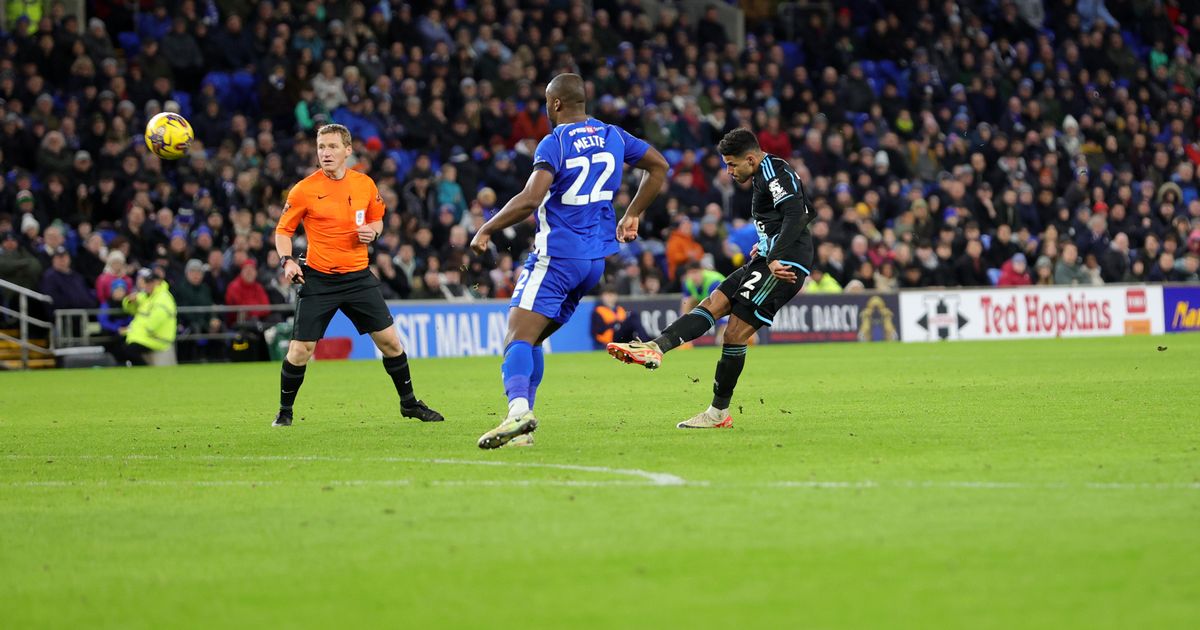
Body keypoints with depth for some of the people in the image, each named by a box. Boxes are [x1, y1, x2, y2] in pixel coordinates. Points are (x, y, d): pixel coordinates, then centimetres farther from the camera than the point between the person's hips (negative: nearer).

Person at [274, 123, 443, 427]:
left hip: (358, 276, 3)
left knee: (390, 341, 3)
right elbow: (283, 230, 2)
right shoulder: (304, 190, -7)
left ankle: (409, 403, 20)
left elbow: (377, 219, 19)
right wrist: (287, 260, -15)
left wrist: (372, 231, -4)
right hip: (318, 279, -3)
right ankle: (284, 411, 13)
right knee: (300, 350, -6)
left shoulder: (365, 184, 3)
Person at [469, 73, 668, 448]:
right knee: (532, 339, 14)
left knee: (518, 338, -16)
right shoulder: (612, 136, 10)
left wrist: (486, 230, -13)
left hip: (557, 256, -7)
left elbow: (530, 199, -23)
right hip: (598, 256, 7)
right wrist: (633, 215, 27)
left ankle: (518, 408, -41)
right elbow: (659, 166, 21)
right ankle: (522, 427, 6)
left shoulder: (553, 143, -11)